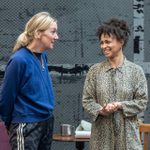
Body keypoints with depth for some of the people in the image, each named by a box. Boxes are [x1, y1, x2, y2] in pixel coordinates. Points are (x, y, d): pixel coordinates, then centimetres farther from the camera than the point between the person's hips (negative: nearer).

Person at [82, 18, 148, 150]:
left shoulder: (135, 71, 0)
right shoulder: (95, 70, 4)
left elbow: (142, 102, -1)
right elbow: (87, 99, 4)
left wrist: (120, 105, -15)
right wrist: (100, 110, -15)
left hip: (127, 132, -1)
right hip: (102, 132, 1)